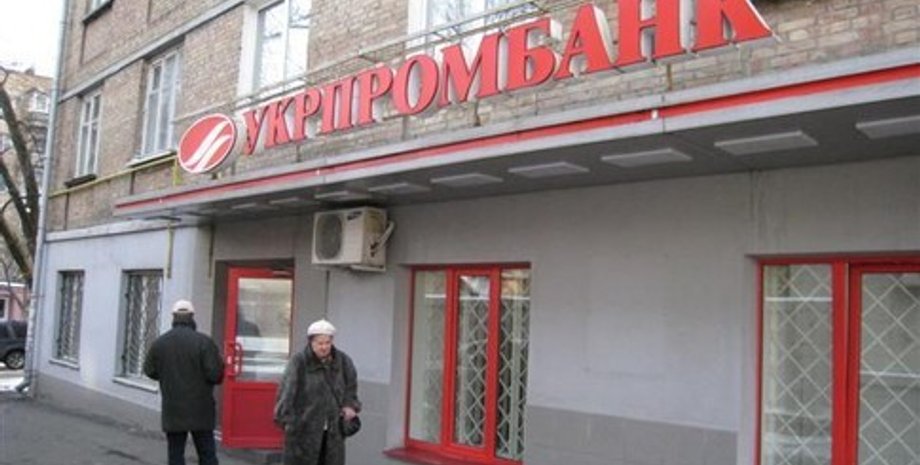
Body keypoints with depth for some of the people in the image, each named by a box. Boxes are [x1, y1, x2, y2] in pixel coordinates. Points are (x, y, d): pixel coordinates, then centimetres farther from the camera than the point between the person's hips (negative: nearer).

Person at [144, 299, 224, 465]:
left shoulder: (159, 343, -2)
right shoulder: (203, 341, -14)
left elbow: (149, 371, 7)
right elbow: (215, 374, -17)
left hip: (172, 411, 2)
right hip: (200, 410, -2)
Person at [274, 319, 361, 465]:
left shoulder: (342, 361, 3)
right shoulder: (299, 361, -11)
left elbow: (350, 386, 17)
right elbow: (287, 389, -19)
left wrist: (349, 405, 1)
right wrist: (287, 417, -28)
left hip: (333, 430, 4)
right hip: (303, 428, -4)